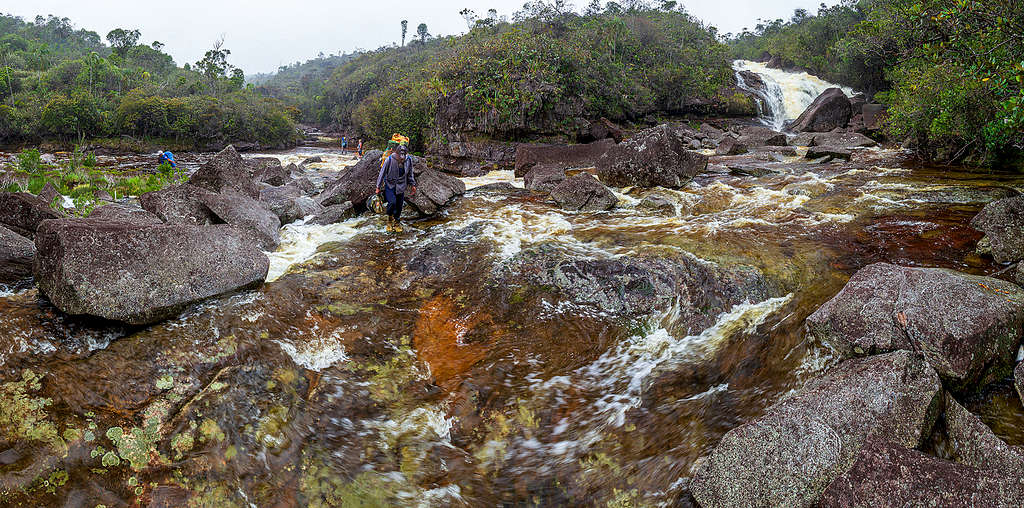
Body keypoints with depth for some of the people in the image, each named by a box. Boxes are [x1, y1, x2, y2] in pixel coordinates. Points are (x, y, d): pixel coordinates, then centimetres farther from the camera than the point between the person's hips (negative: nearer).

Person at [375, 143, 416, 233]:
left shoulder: (409, 160, -8)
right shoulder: (389, 159, -18)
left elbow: (410, 174, 10)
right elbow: (382, 173, -9)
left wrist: (412, 185, 11)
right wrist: (378, 187, -4)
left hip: (401, 187, 3)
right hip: (390, 185, -3)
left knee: (399, 206, 5)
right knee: (392, 202, -21)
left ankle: (397, 223, 23)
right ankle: (390, 219, 5)